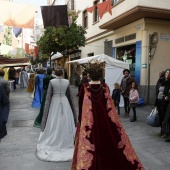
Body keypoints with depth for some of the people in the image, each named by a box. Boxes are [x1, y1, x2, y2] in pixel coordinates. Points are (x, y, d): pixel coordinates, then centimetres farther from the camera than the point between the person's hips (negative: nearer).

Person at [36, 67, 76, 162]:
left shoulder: (52, 81, -9)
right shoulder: (67, 82, -3)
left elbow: (48, 96, -8)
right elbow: (70, 95, 5)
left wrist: (46, 109, 1)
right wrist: (73, 108, 17)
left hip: (55, 102, -1)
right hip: (65, 102, 1)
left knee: (54, 123, 9)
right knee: (65, 122, 10)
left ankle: (53, 142, 18)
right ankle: (66, 141, 20)